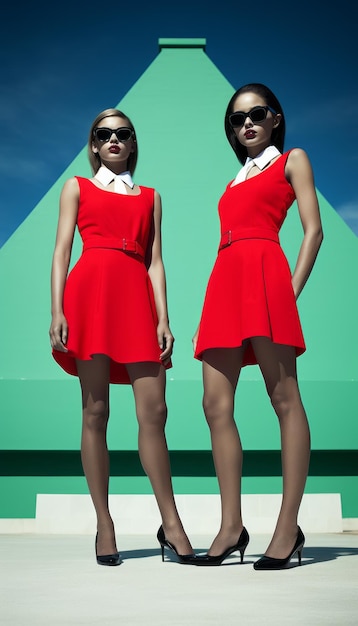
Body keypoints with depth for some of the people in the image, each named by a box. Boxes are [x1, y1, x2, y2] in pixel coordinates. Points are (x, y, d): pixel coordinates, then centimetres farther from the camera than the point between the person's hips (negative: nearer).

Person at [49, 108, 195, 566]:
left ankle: (171, 524, 1)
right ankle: (104, 527, 5)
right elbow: (62, 250, 8)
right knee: (95, 413, -3)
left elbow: (155, 261, 14)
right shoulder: (77, 188, 18)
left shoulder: (150, 197, 23)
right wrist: (57, 312, -5)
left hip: (137, 298, 2)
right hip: (92, 291, -1)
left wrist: (163, 317, 1)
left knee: (153, 413, -6)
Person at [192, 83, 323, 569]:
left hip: (264, 275, -6)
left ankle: (289, 527, -7)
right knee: (216, 405, -2)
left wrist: (292, 290, -9)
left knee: (284, 399, -9)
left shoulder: (292, 159, 15)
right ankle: (231, 527, 2)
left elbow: (313, 230, 3)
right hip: (224, 283, 7)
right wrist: (210, 314, 14)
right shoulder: (238, 178, 29)